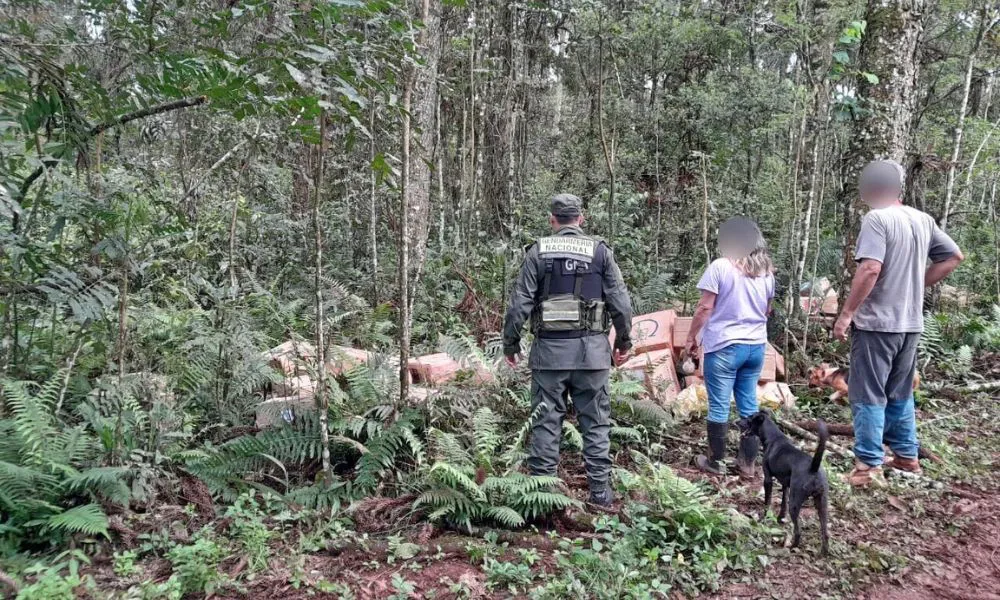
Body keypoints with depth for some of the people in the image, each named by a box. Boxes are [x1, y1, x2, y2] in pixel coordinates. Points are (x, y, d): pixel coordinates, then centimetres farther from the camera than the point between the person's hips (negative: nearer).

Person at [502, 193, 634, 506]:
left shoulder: (538, 251, 2)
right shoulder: (600, 251, 3)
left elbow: (519, 303, -1)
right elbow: (620, 302, 2)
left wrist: (510, 343, 9)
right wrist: (624, 340, 14)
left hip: (549, 347, 0)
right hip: (591, 349, 0)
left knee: (546, 421, 7)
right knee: (595, 422, 8)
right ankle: (600, 490, 12)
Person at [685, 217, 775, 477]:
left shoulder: (720, 267, -11)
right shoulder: (766, 271, 7)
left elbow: (704, 308, -11)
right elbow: (766, 310, 18)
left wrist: (691, 338, -1)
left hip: (723, 346, -6)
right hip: (756, 346, 6)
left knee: (719, 406, 4)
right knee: (749, 405, 13)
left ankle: (715, 461, 15)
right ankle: (748, 462, 20)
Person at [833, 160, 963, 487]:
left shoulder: (876, 219, -14)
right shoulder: (923, 220, 9)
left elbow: (870, 269, -24)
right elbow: (954, 256, 17)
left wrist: (846, 314, -19)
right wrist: (918, 283, 15)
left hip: (876, 323, -7)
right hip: (910, 323, 7)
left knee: (868, 396, -1)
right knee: (900, 393, 19)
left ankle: (869, 465, 2)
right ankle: (907, 456, 26)